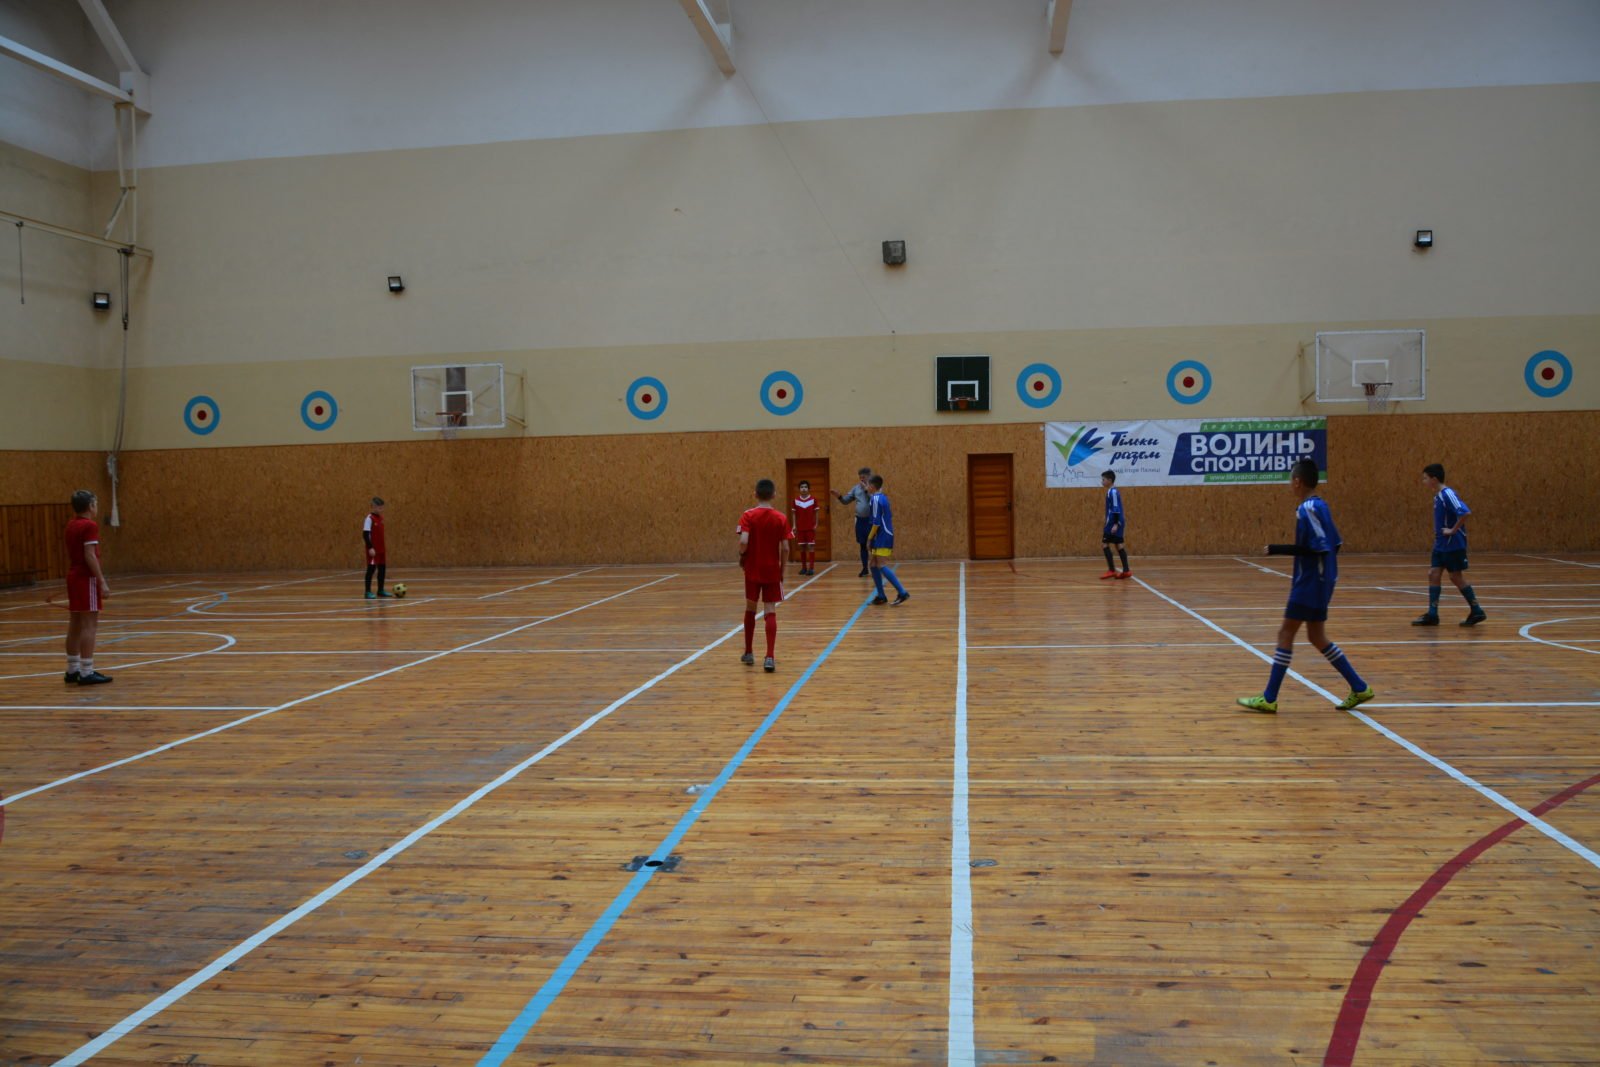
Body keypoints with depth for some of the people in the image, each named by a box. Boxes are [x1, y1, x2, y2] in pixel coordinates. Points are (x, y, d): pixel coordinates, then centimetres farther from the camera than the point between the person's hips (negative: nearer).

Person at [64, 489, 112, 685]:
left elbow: (72, 554, 16)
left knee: (75, 625, 13)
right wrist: (102, 582, -20)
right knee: (89, 625, -8)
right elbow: (90, 556, -20)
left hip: (73, 576, 9)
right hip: (87, 578, -9)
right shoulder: (89, 526, -15)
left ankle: (73, 670, 19)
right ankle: (86, 672, -10)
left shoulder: (71, 524, 12)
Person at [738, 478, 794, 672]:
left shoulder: (748, 516, -7)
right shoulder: (781, 518, -4)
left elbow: (743, 542, -19)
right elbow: (785, 549, -6)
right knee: (771, 612, 0)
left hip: (752, 570, 0)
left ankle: (748, 653, 26)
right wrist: (782, 571, 5)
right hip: (772, 570, 0)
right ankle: (769, 657, -12)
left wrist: (742, 557, 1)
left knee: (750, 609, 16)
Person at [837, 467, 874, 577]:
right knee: (863, 545, 10)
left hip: (871, 520, -5)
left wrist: (867, 490, -25)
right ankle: (865, 569, 19)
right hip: (860, 520, 5)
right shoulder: (856, 488, 8)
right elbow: (846, 501, 11)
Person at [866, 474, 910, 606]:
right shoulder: (884, 497, 14)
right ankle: (881, 596, 13)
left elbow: (876, 521, -19)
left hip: (882, 537, -9)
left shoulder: (876, 499, -14)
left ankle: (902, 593, -18)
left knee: (882, 566, -13)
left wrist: (870, 536, -8)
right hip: (883, 537, 9)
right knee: (874, 565, 11)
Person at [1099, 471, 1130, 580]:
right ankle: (1126, 571, 8)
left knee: (1104, 544, -7)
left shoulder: (1113, 492, -14)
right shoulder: (1113, 491, 16)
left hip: (1114, 522, -10)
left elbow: (1116, 508, -20)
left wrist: (1115, 524, -24)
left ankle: (1111, 570, -8)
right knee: (1119, 545, 9)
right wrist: (1107, 522, 29)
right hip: (1117, 522, 10)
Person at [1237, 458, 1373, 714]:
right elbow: (1333, 544, 14)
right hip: (1320, 581, 9)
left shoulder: (1308, 509, -17)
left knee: (1286, 634, -4)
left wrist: (1278, 550, -23)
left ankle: (1269, 699, -1)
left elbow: (1320, 548, -23)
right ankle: (1359, 688, 19)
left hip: (1310, 584, -9)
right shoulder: (1319, 505, 11)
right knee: (1317, 637, 16)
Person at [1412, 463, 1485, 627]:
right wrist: (1440, 532, 11)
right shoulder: (1438, 496, 9)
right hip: (1441, 544, 9)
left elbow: (1465, 513, -29)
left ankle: (1477, 611, 13)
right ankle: (1432, 615, 5)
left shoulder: (1448, 494, -19)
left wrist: (1453, 530, -23)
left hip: (1453, 544, -9)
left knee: (1456, 577, 0)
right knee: (1433, 574, 4)